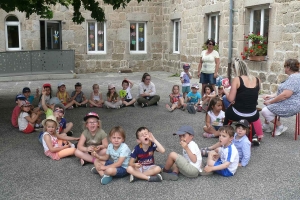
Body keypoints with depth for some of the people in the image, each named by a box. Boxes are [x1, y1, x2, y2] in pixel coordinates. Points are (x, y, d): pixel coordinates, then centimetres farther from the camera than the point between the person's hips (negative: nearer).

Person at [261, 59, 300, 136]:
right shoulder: (294, 76, 12)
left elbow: (285, 95, -30)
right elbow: (285, 91, 19)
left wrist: (270, 101, -20)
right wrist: (272, 96, 10)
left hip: (290, 106, -12)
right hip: (287, 103, 12)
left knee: (265, 111, -16)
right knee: (267, 104, 22)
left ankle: (280, 127, 2)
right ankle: (266, 126, 24)